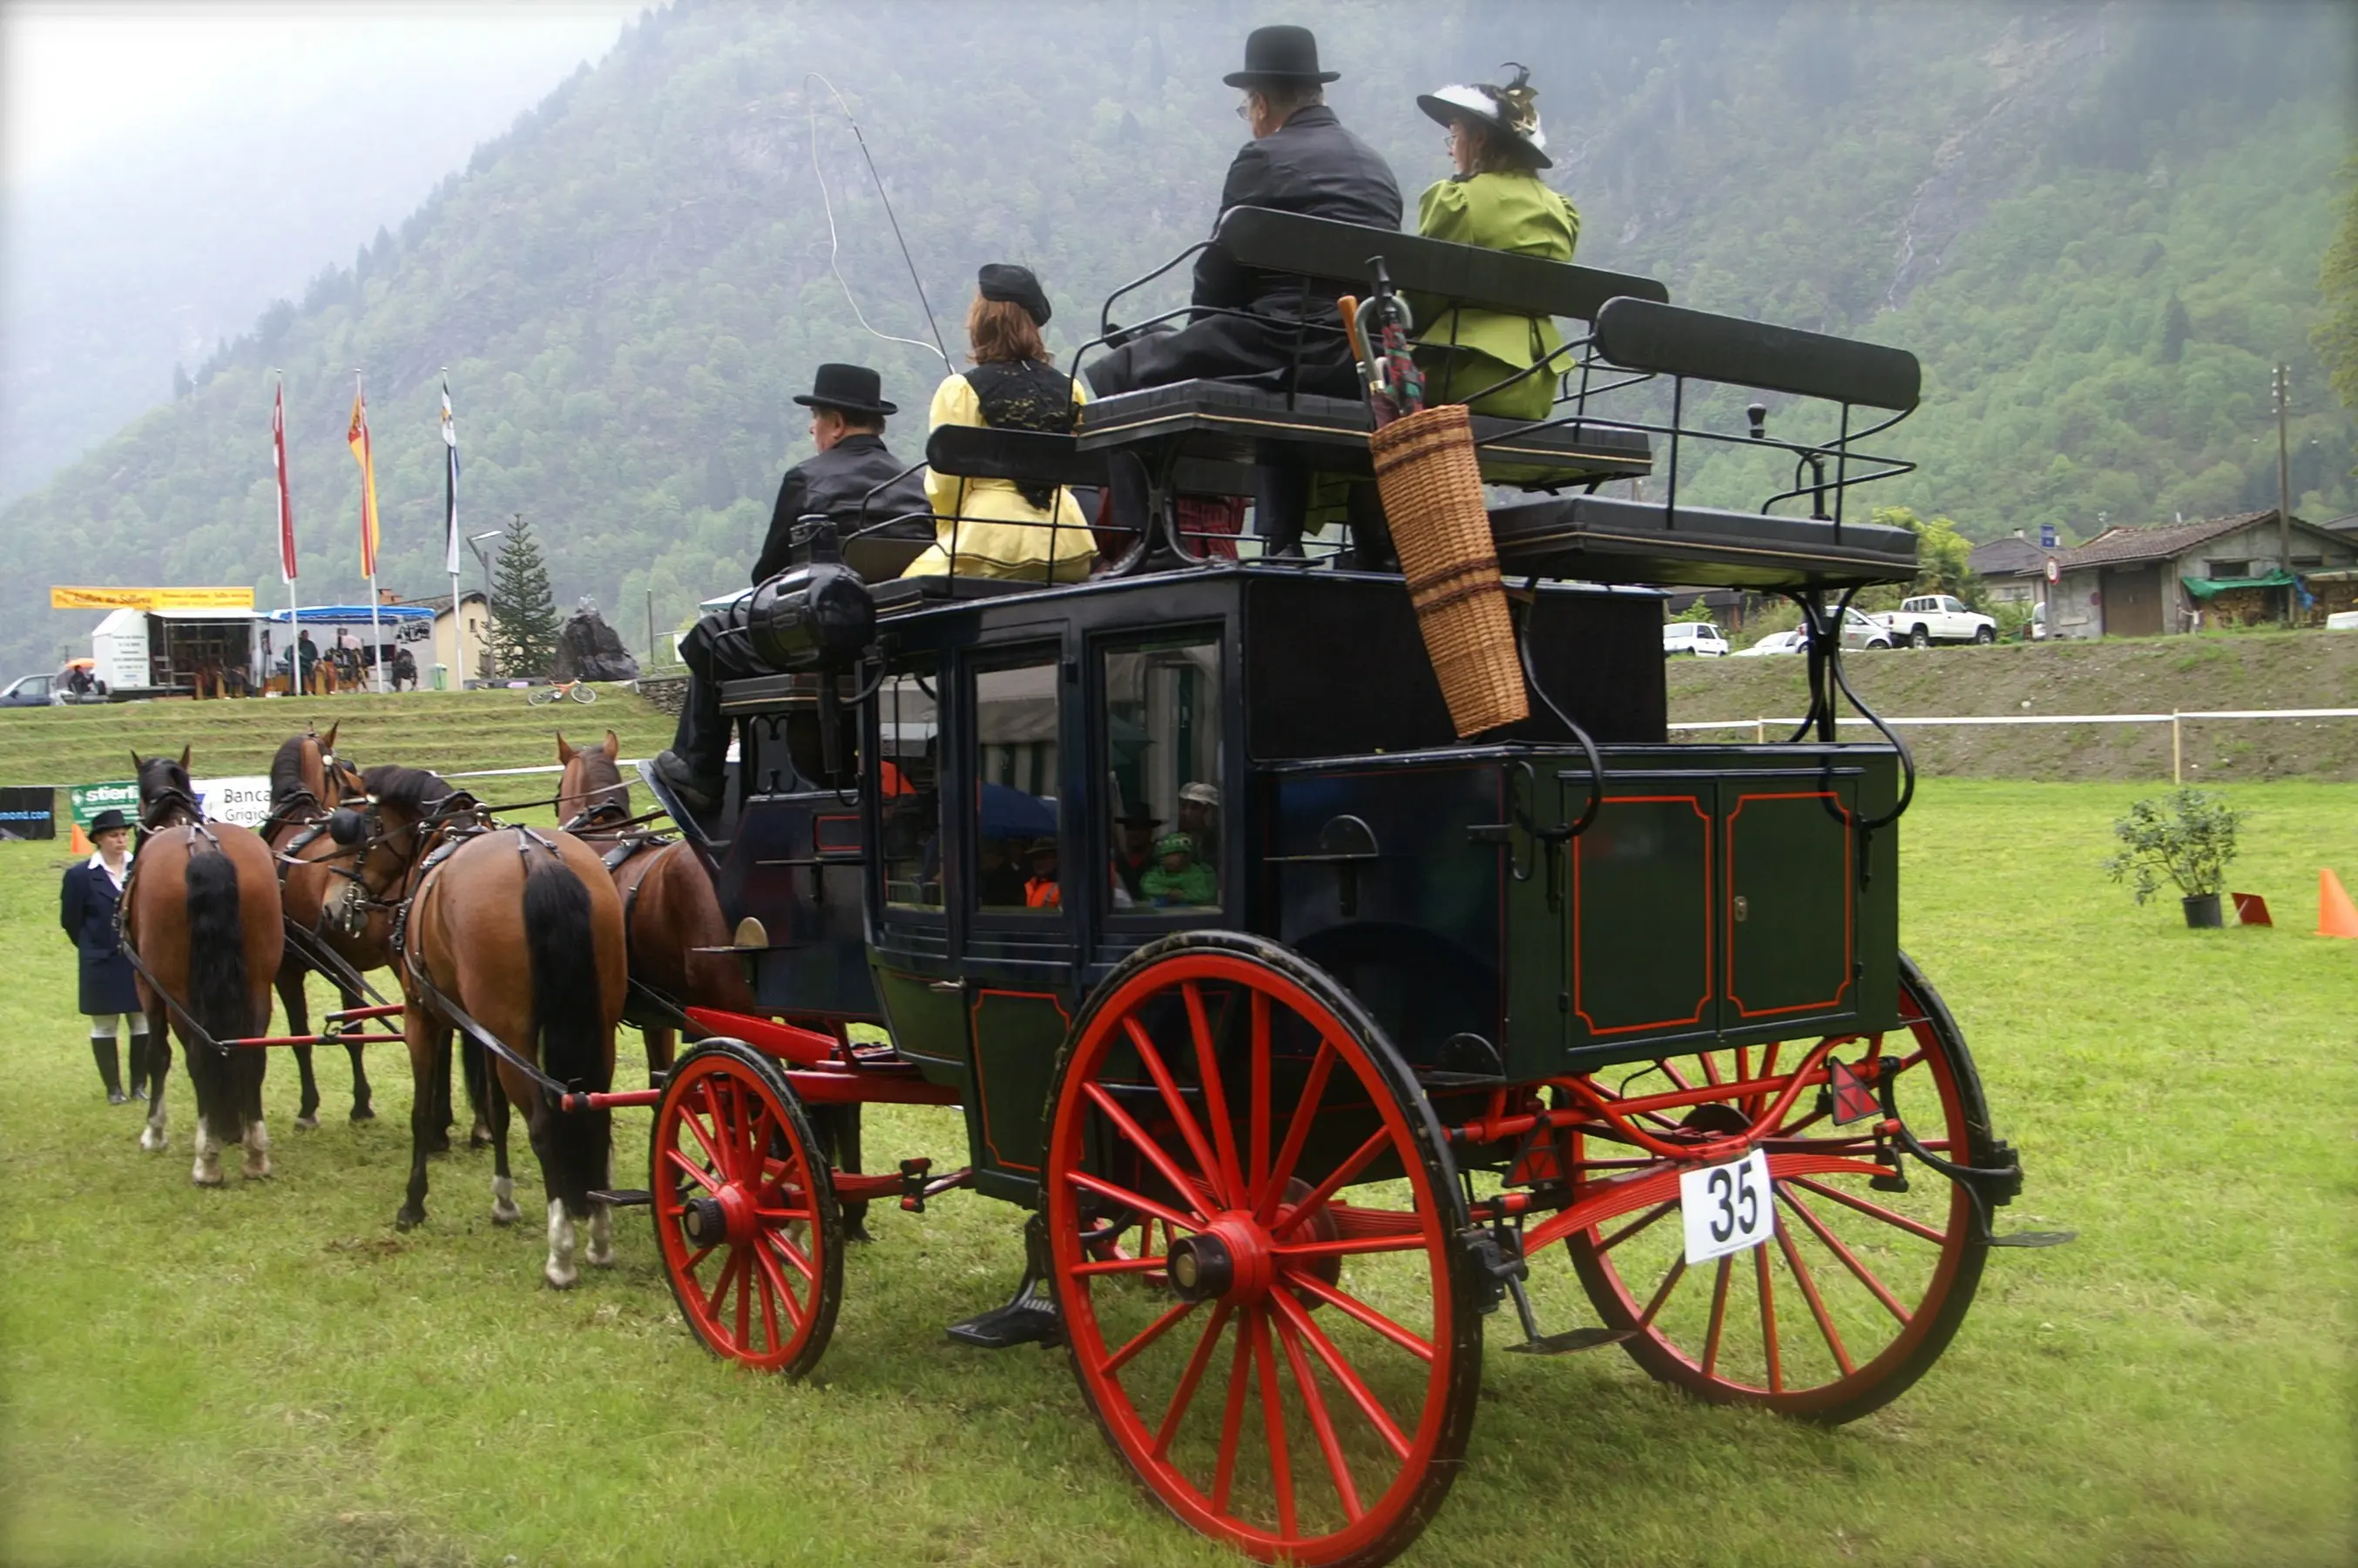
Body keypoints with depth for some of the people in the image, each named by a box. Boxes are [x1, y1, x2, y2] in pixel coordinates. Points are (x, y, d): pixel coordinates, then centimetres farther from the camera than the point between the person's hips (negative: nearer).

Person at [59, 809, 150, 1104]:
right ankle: (113, 1088, 18)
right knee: (104, 1026, 8)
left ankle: (140, 1085, 19)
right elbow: (70, 921, 1)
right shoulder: (79, 876, -6)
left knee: (143, 1023, 7)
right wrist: (93, 947, 3)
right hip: (102, 965, -1)